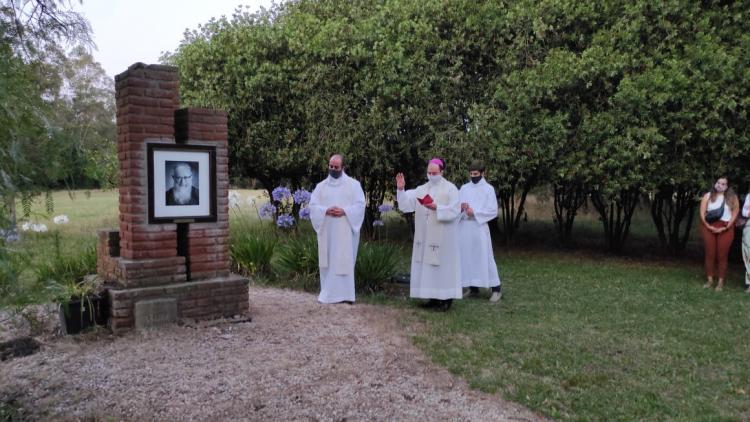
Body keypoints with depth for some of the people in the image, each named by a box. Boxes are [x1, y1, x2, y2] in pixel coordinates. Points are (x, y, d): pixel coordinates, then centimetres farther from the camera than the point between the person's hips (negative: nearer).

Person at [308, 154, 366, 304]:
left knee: (345, 261, -2)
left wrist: (344, 211, -17)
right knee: (327, 261, 5)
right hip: (326, 231, 3)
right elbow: (313, 205, 3)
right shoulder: (321, 186, 10)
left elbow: (360, 205, -4)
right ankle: (327, 293, 12)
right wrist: (326, 210, -15)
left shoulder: (353, 184, 3)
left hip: (345, 231, -2)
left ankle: (345, 293, 2)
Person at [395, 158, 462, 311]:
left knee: (443, 264, -2)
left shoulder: (450, 188, -3)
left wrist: (437, 208, -21)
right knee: (429, 264, 8)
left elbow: (454, 210, -11)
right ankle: (434, 297, 17)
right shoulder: (421, 189, 10)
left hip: (443, 237, -5)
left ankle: (446, 298, 6)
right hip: (425, 237, 5)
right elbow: (406, 204, 1)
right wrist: (400, 189, -13)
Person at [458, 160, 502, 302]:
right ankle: (473, 288, 17)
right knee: (467, 258, 7)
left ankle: (496, 289, 5)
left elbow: (493, 211, -5)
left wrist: (474, 212, -15)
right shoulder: (464, 188, 11)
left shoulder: (488, 189, 0)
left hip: (479, 228, -4)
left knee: (484, 258, -4)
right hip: (463, 228, 5)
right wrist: (460, 207, -13)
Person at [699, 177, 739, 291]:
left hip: (725, 229, -1)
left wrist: (725, 227, -11)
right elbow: (702, 213, 0)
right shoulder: (707, 196, 5)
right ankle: (709, 280, 11)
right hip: (709, 227, 1)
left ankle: (720, 282, 6)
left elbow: (735, 213, -1)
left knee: (722, 255, 0)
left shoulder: (732, 197, 3)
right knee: (710, 254, 4)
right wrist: (709, 226, -11)